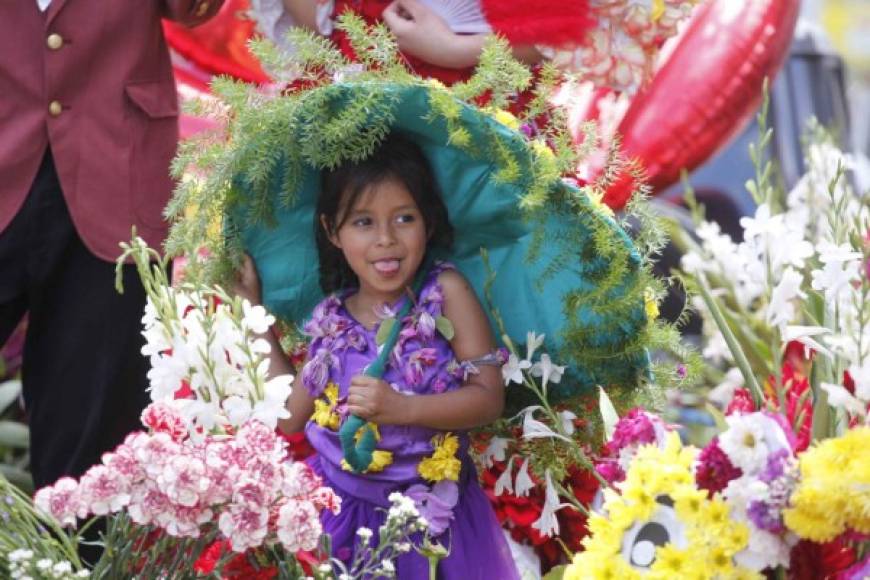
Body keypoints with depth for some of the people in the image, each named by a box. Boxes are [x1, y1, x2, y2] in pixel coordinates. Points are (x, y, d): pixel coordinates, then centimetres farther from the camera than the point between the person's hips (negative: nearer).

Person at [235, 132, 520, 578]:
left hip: (433, 518, -3)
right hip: (346, 516, 3)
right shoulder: (331, 320, 2)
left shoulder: (444, 291, -9)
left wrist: (400, 407, -26)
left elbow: (489, 398, -12)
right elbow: (292, 415, 11)